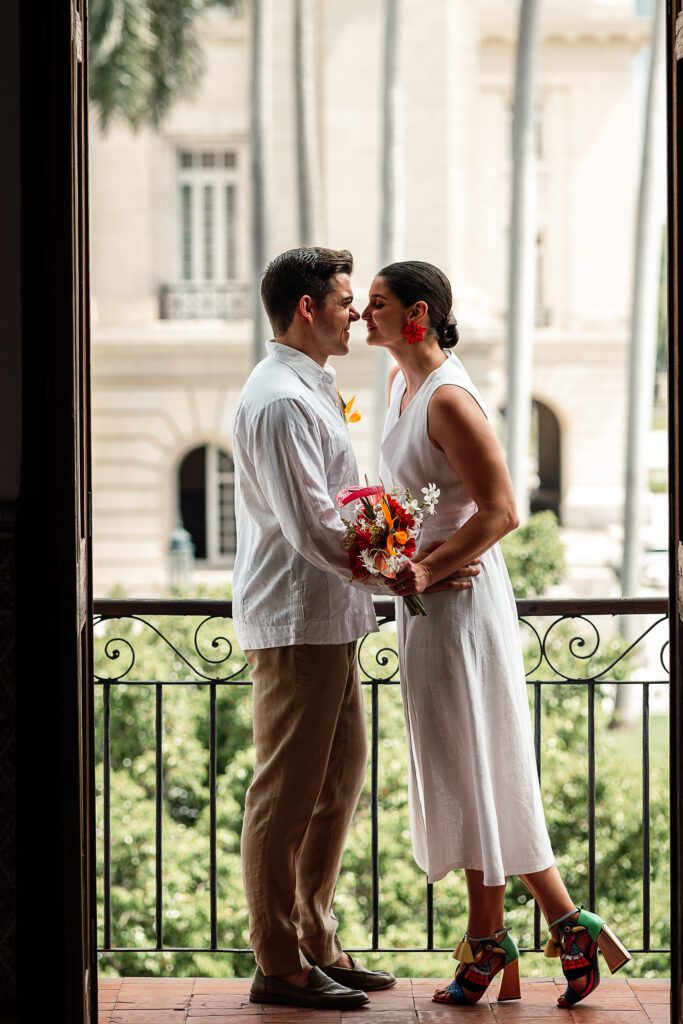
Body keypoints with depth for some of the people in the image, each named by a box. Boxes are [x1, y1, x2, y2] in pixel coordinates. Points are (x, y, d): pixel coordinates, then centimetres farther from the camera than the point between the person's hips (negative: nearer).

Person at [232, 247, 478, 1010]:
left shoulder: (310, 389, 17)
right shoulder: (279, 399, -17)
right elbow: (312, 528, -21)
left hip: (327, 619, 11)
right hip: (295, 623, -11)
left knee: (337, 783, 15)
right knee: (287, 796, -4)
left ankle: (316, 945, 23)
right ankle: (279, 967, 2)